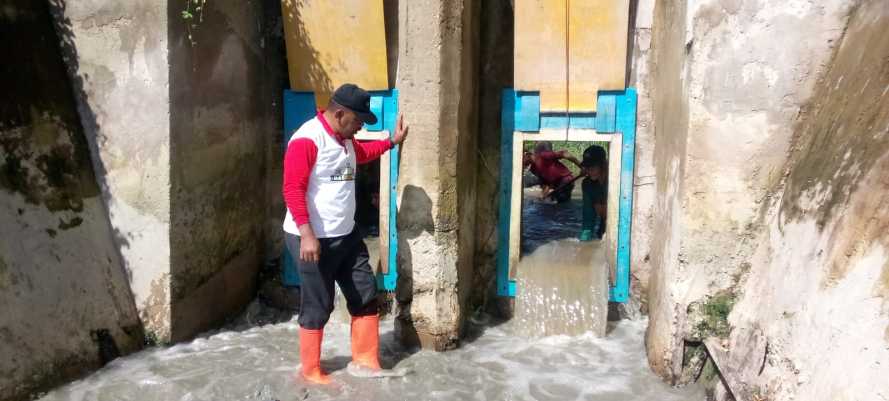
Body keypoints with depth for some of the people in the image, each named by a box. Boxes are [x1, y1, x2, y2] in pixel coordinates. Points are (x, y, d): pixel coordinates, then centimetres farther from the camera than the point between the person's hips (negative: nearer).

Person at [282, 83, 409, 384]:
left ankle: (365, 359, 27)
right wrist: (306, 234, -30)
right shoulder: (307, 139, -19)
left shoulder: (345, 138, 10)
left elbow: (360, 154, 35)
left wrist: (392, 142, 27)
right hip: (313, 239, -9)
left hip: (346, 235, 9)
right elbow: (292, 189, -24)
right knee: (317, 306, 2)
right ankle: (311, 371, 18)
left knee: (366, 296, 13)